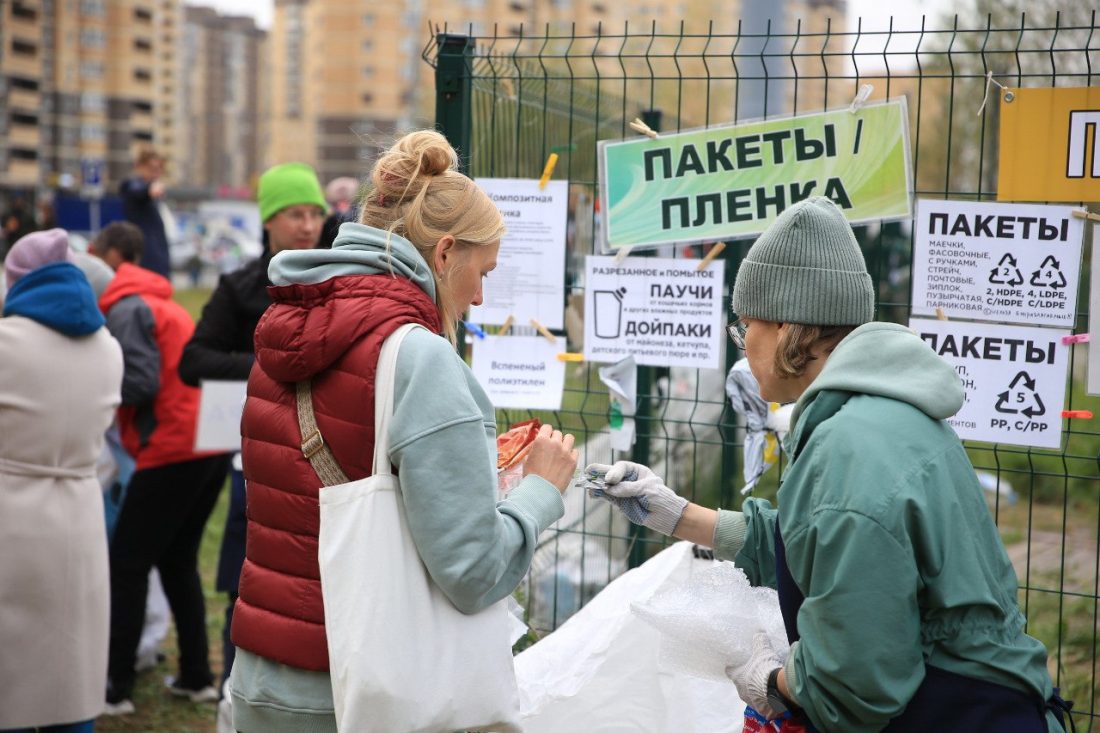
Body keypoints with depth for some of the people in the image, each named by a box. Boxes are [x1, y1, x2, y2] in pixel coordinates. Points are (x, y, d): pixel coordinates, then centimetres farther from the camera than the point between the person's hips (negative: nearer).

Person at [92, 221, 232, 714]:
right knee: (178, 560, 18)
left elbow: (142, 382, -17)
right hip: (209, 445, 9)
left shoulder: (126, 308, -8)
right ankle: (197, 677, 20)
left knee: (127, 563, 0)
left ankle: (117, 686, 3)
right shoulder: (162, 303, 21)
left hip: (172, 450, -9)